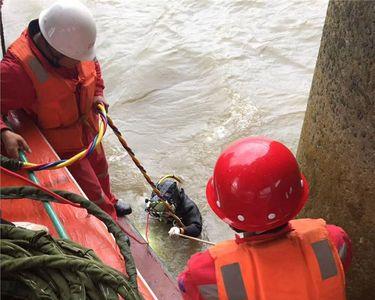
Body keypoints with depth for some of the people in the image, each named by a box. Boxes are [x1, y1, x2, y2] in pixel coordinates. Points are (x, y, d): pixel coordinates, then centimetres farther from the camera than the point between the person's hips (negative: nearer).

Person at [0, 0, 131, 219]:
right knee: (92, 194, 4)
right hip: (59, 148, -7)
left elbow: (93, 65, 6)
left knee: (100, 170, 31)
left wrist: (98, 93, -6)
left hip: (88, 132, 7)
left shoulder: (73, 45, -15)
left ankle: (109, 202, 61)